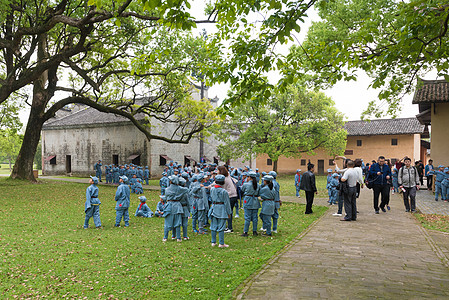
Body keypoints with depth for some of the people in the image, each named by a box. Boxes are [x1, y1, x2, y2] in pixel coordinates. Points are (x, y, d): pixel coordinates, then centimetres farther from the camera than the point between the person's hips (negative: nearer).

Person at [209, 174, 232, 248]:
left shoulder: (212, 189, 0)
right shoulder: (224, 191, -14)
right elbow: (227, 203, -8)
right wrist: (229, 213, 0)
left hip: (214, 208, 5)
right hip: (222, 209, -5)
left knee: (213, 226, 12)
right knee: (221, 227, 1)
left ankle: (213, 242, 20)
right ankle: (221, 243, 6)